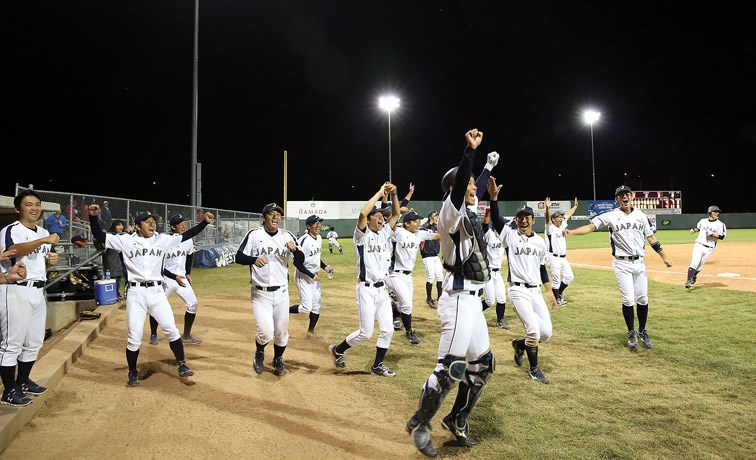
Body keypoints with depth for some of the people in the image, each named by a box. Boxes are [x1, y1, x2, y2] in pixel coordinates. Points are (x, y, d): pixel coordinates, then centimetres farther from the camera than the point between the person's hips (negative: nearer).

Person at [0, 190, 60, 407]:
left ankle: (23, 382, 29)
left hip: (37, 291, 8)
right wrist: (44, 241, -41)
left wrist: (51, 261, 3)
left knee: (34, 342, 15)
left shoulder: (44, 233, 15)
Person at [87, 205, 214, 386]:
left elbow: (186, 235, 5)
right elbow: (99, 236, -2)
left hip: (156, 291, 2)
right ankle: (133, 372, 24)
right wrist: (94, 217, -18)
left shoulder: (162, 240, 6)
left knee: (171, 329, 0)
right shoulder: (126, 240, 1)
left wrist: (205, 222, -4)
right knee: (134, 337, 2)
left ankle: (182, 365, 16)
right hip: (136, 293, -1)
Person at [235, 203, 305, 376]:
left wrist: (294, 249, -22)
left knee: (281, 332, 10)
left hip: (281, 293, 3)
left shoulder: (287, 236, 2)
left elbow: (300, 260, 1)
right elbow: (239, 257, -6)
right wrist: (254, 259, -27)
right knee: (266, 332, -12)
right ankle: (259, 353, 23)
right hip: (260, 293, -3)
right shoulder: (253, 235, -5)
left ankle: (278, 360, 39)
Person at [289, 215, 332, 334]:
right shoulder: (303, 241, -22)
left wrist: (324, 266, 2)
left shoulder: (319, 238, 5)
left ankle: (311, 330, 27)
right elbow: (297, 263, -22)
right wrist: (312, 276, -21)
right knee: (306, 307, -10)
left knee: (317, 305, 13)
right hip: (303, 276, -8)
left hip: (314, 276, 8)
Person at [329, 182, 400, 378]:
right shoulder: (362, 235, -9)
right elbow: (362, 213, -27)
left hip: (382, 288, 7)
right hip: (367, 289, -7)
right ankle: (337, 349, 20)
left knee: (387, 330, 7)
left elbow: (396, 214, 10)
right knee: (366, 332, -4)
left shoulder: (385, 233, 10)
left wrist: (393, 194, -7)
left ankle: (378, 365, 22)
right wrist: (380, 192, -20)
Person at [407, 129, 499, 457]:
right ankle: (419, 424, 8)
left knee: (482, 365, 16)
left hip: (472, 300, 10)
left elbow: (474, 188, 34)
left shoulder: (470, 211, 15)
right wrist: (470, 151, -35)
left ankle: (457, 421, 30)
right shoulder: (451, 212, -11)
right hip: (459, 299, -10)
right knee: (450, 368, -10)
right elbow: (458, 187, -30)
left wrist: (489, 165, 41)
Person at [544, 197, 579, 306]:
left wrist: (575, 206, 36)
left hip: (563, 258, 8)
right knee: (556, 279, -2)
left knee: (569, 277, 11)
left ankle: (559, 292, 30)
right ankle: (557, 298, 12)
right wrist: (548, 208, -47)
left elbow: (568, 215, 25)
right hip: (554, 258, -8)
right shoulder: (550, 228, -10)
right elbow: (547, 219, -30)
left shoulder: (562, 226, 12)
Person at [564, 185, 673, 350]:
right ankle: (631, 333, 15)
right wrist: (571, 232, -29)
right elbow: (591, 226, -14)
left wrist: (664, 257, 9)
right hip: (622, 264, -3)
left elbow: (651, 238, 11)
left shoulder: (641, 215, 6)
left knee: (642, 298, 7)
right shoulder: (611, 215, -5)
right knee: (628, 300, -3)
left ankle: (642, 331, 26)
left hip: (639, 262, 3)